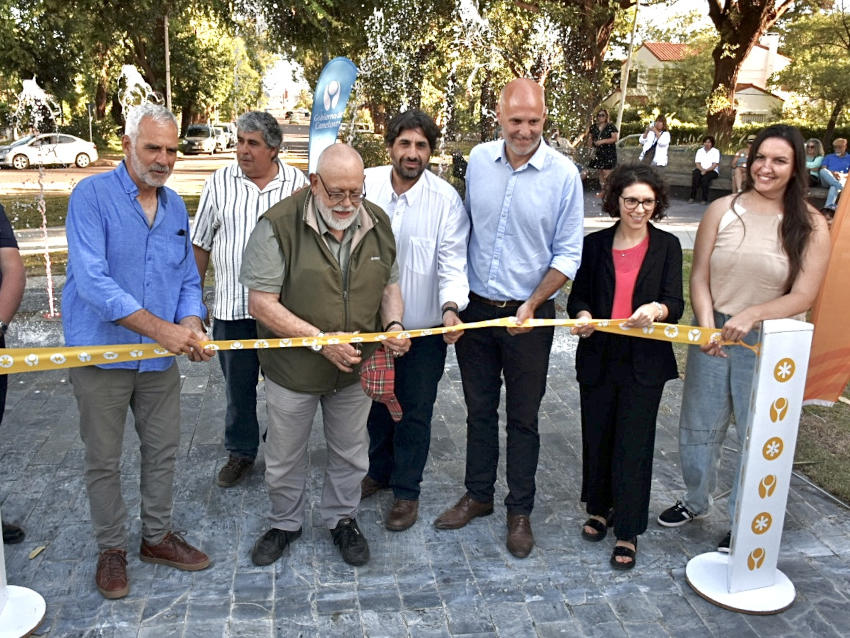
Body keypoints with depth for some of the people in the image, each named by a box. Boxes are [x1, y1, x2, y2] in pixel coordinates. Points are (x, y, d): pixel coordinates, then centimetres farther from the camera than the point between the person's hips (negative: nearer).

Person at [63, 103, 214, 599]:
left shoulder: (175, 205, 5)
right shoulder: (92, 196, -13)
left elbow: (189, 280, 8)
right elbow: (92, 280, -23)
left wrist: (191, 324, -13)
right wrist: (159, 328, -28)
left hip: (163, 356, 5)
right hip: (101, 354, -5)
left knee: (163, 451, 16)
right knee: (104, 460, 10)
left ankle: (158, 536, 35)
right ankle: (112, 549, 29)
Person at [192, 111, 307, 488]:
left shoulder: (297, 183, 0)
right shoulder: (219, 183, 1)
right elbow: (200, 244, 6)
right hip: (232, 305, 0)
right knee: (238, 385, 12)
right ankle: (240, 452, 31)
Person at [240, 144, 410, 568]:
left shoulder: (377, 223, -3)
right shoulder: (279, 225, -20)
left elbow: (389, 284, 9)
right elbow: (261, 303, -21)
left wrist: (394, 324, -11)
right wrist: (320, 340, -26)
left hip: (356, 367, 3)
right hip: (293, 368, -3)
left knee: (350, 452, 20)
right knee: (285, 455, 17)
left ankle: (342, 518, 44)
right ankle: (285, 523, 42)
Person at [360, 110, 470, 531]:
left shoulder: (446, 200, -15)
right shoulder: (366, 185, -7)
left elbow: (453, 262, -16)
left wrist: (450, 307, -33)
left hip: (423, 326, -3)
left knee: (414, 413, 10)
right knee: (376, 402, 22)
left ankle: (406, 490, 29)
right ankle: (379, 469, 45)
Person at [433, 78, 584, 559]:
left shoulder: (563, 174, -10)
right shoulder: (478, 160, -1)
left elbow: (568, 254, -6)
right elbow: (463, 229, 7)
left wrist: (531, 305, -15)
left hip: (529, 314, -3)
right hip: (476, 307, 3)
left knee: (524, 417, 10)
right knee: (479, 409, 16)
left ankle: (520, 510, 27)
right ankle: (478, 495, 34)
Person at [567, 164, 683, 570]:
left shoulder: (667, 246, 1)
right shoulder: (595, 244, 3)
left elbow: (675, 304, -6)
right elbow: (578, 295, 6)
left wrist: (656, 310, -29)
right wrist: (582, 315, -16)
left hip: (645, 362, -2)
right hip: (598, 358, 2)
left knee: (634, 445, 2)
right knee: (596, 437, 13)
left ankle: (628, 533, 16)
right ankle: (600, 509, 36)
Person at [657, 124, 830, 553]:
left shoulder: (810, 225, -6)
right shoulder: (722, 210, 0)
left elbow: (803, 296, -10)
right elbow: (699, 277, -2)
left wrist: (750, 315, -24)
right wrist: (706, 323, -16)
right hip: (712, 335, 2)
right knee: (698, 428, 15)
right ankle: (696, 502, 40)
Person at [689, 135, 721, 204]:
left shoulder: (716, 151, 0)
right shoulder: (700, 151, 11)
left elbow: (714, 165, -9)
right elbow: (697, 163, 2)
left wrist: (706, 171, -23)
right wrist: (702, 170, -18)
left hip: (712, 171, -3)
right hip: (701, 170, 3)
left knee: (705, 178, -35)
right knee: (696, 176, -31)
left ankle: (705, 199, -32)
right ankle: (692, 197, -30)